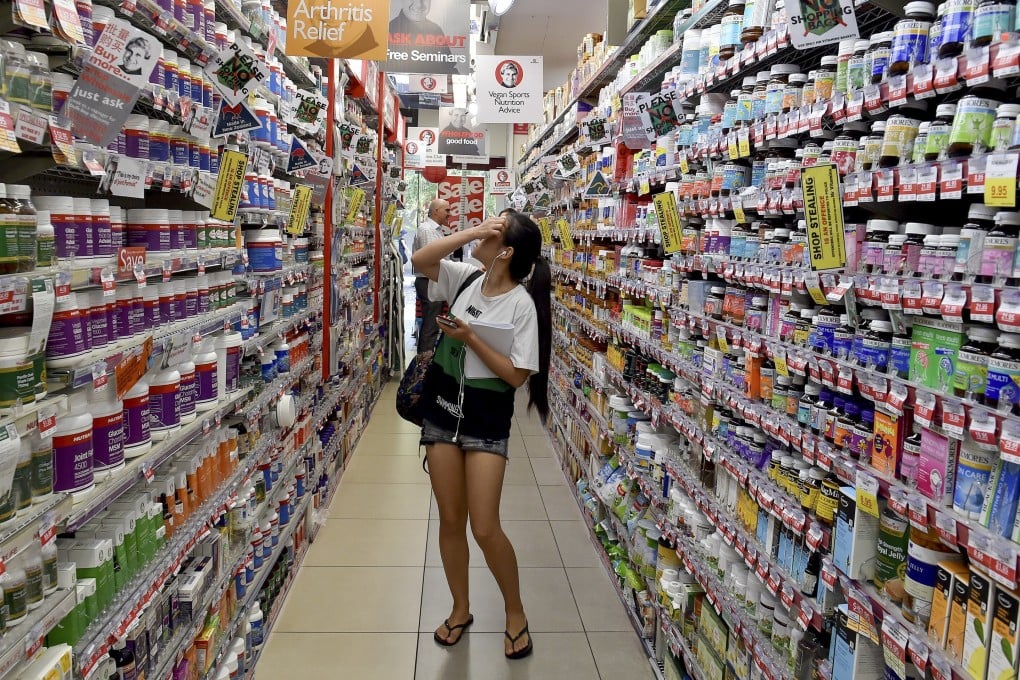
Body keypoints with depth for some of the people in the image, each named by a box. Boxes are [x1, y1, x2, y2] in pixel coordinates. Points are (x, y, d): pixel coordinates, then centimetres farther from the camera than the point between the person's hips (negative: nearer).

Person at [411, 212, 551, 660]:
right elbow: (419, 261, -8)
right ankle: (460, 609, 33)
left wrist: (471, 340, -22)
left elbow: (516, 375, -17)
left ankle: (515, 613, 22)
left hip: (487, 420, -5)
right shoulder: (467, 278, 0)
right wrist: (469, 231, -16)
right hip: (441, 410, 5)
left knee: (485, 529, -3)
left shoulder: (522, 305, -16)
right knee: (450, 521, 13)